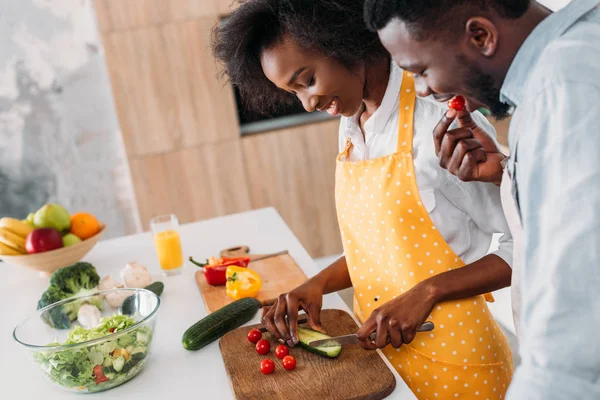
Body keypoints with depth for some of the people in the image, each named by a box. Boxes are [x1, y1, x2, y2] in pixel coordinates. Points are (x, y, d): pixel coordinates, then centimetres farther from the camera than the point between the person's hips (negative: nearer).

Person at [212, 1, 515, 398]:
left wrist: (428, 291, -22)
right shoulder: (351, 127, 2)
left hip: (454, 358, -7)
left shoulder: (438, 119, -21)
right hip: (380, 353, 7)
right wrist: (320, 283, -3)